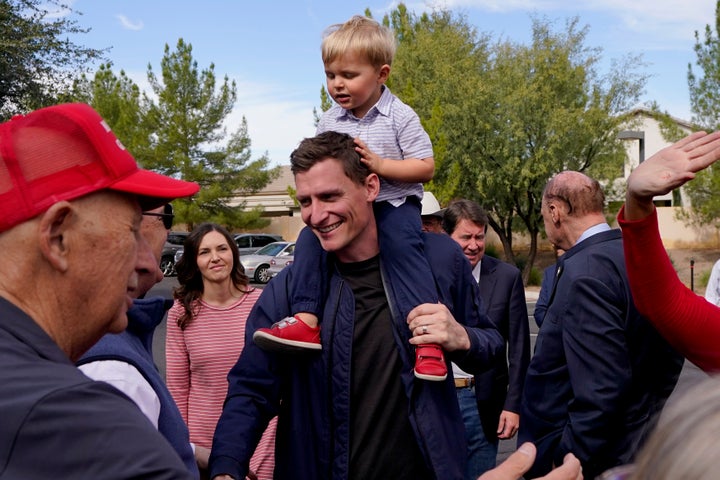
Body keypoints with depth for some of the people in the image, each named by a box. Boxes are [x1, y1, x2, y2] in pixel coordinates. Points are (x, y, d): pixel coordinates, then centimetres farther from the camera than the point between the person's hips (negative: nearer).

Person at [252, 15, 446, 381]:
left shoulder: (400, 116, -7)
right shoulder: (329, 121, 7)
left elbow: (426, 167, -9)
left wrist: (379, 164, -21)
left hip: (393, 203, -4)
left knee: (402, 248, -30)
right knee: (309, 238, -18)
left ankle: (427, 338, -32)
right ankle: (306, 321, -18)